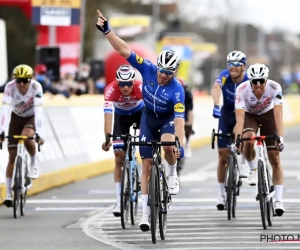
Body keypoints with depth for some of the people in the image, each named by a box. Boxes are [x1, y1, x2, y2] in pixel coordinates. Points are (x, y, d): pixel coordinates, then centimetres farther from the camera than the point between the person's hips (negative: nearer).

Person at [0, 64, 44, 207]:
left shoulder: (36, 87, -30)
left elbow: (39, 111, -37)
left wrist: (39, 133, -46)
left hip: (32, 118, -2)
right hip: (16, 117, 2)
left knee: (26, 137, -36)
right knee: (12, 156, -3)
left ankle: (34, 163, -7)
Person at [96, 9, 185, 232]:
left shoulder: (177, 90, -31)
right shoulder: (148, 70, -24)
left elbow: (179, 118, -36)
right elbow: (124, 51, -27)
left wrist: (180, 143, -45)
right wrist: (107, 31, -35)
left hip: (169, 119, -3)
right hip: (149, 116, 3)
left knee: (167, 143, -38)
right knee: (147, 164, -3)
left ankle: (173, 174, -6)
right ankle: (146, 213, 0)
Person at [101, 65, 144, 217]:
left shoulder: (141, 88, -35)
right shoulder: (111, 90, -36)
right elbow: (108, 115, -43)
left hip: (139, 112, 0)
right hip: (121, 115, 0)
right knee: (119, 159, -7)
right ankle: (119, 201, -3)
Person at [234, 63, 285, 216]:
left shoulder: (275, 88, -32)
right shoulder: (242, 89, -34)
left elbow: (278, 115, -37)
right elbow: (240, 118, -39)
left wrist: (280, 138, -48)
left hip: (267, 114, 1)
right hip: (249, 115, 0)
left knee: (275, 158, -6)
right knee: (248, 141, -34)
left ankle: (278, 200, -3)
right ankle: (253, 169, -4)